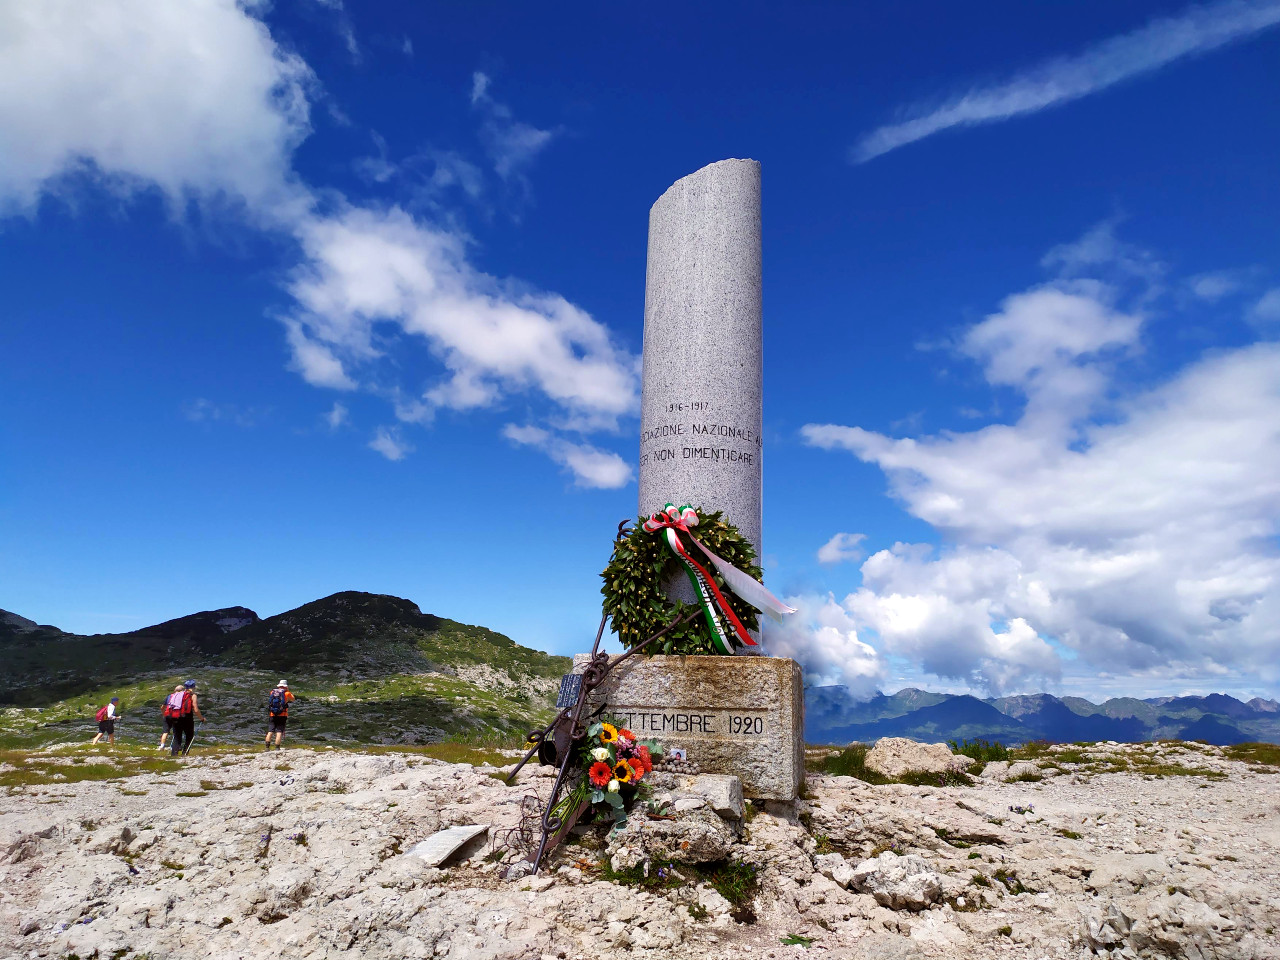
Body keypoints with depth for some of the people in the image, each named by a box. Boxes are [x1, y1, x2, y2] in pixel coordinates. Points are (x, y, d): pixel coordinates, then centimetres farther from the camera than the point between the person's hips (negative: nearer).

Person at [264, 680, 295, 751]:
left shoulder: (272, 692, 9)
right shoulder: (286, 693, 1)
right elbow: (293, 698, 20)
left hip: (272, 715, 3)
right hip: (282, 716, -3)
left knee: (270, 731, 4)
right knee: (279, 732, -4)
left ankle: (267, 747, -3)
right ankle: (277, 748, -9)